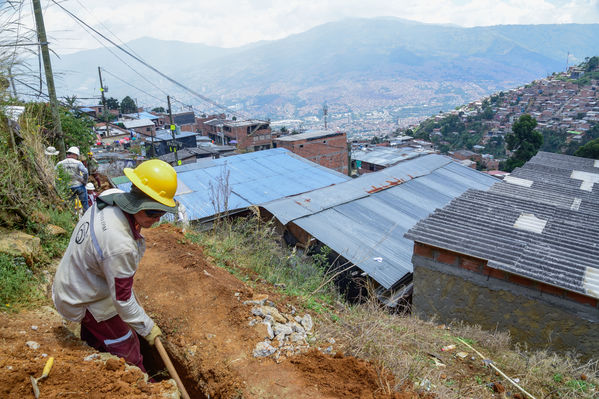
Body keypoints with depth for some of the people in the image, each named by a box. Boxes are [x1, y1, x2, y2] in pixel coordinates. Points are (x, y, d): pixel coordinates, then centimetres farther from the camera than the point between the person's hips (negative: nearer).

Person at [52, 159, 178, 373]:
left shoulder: (111, 196, -16)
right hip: (86, 303, -9)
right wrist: (147, 327, -13)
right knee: (126, 350, 7)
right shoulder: (120, 246, -41)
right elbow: (122, 300, -28)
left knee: (96, 341, 31)